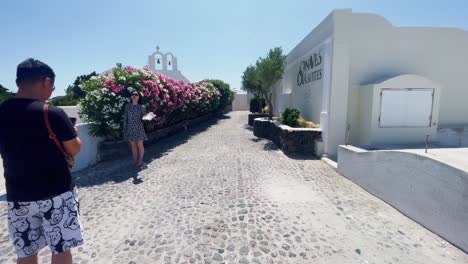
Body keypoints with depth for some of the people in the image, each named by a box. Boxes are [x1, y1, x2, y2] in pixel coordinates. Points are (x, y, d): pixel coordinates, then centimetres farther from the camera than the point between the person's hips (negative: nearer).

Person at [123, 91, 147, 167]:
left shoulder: (142, 107, -2)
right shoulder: (127, 106, 4)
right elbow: (125, 118, 5)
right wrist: (124, 129, 3)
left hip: (139, 128, -2)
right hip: (130, 129, 2)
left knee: (140, 145, 5)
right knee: (133, 145, 10)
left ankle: (140, 160, 20)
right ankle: (135, 160, 23)